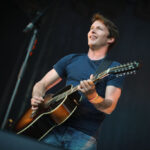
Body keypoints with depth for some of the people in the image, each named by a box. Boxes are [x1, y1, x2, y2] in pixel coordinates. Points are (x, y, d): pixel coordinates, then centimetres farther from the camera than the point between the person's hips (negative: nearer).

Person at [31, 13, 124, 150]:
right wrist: (36, 98, -3)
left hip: (83, 135, -2)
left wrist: (92, 96, -27)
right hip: (55, 128, 2)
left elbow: (109, 107, -7)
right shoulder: (71, 59, 16)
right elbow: (42, 84, 18)